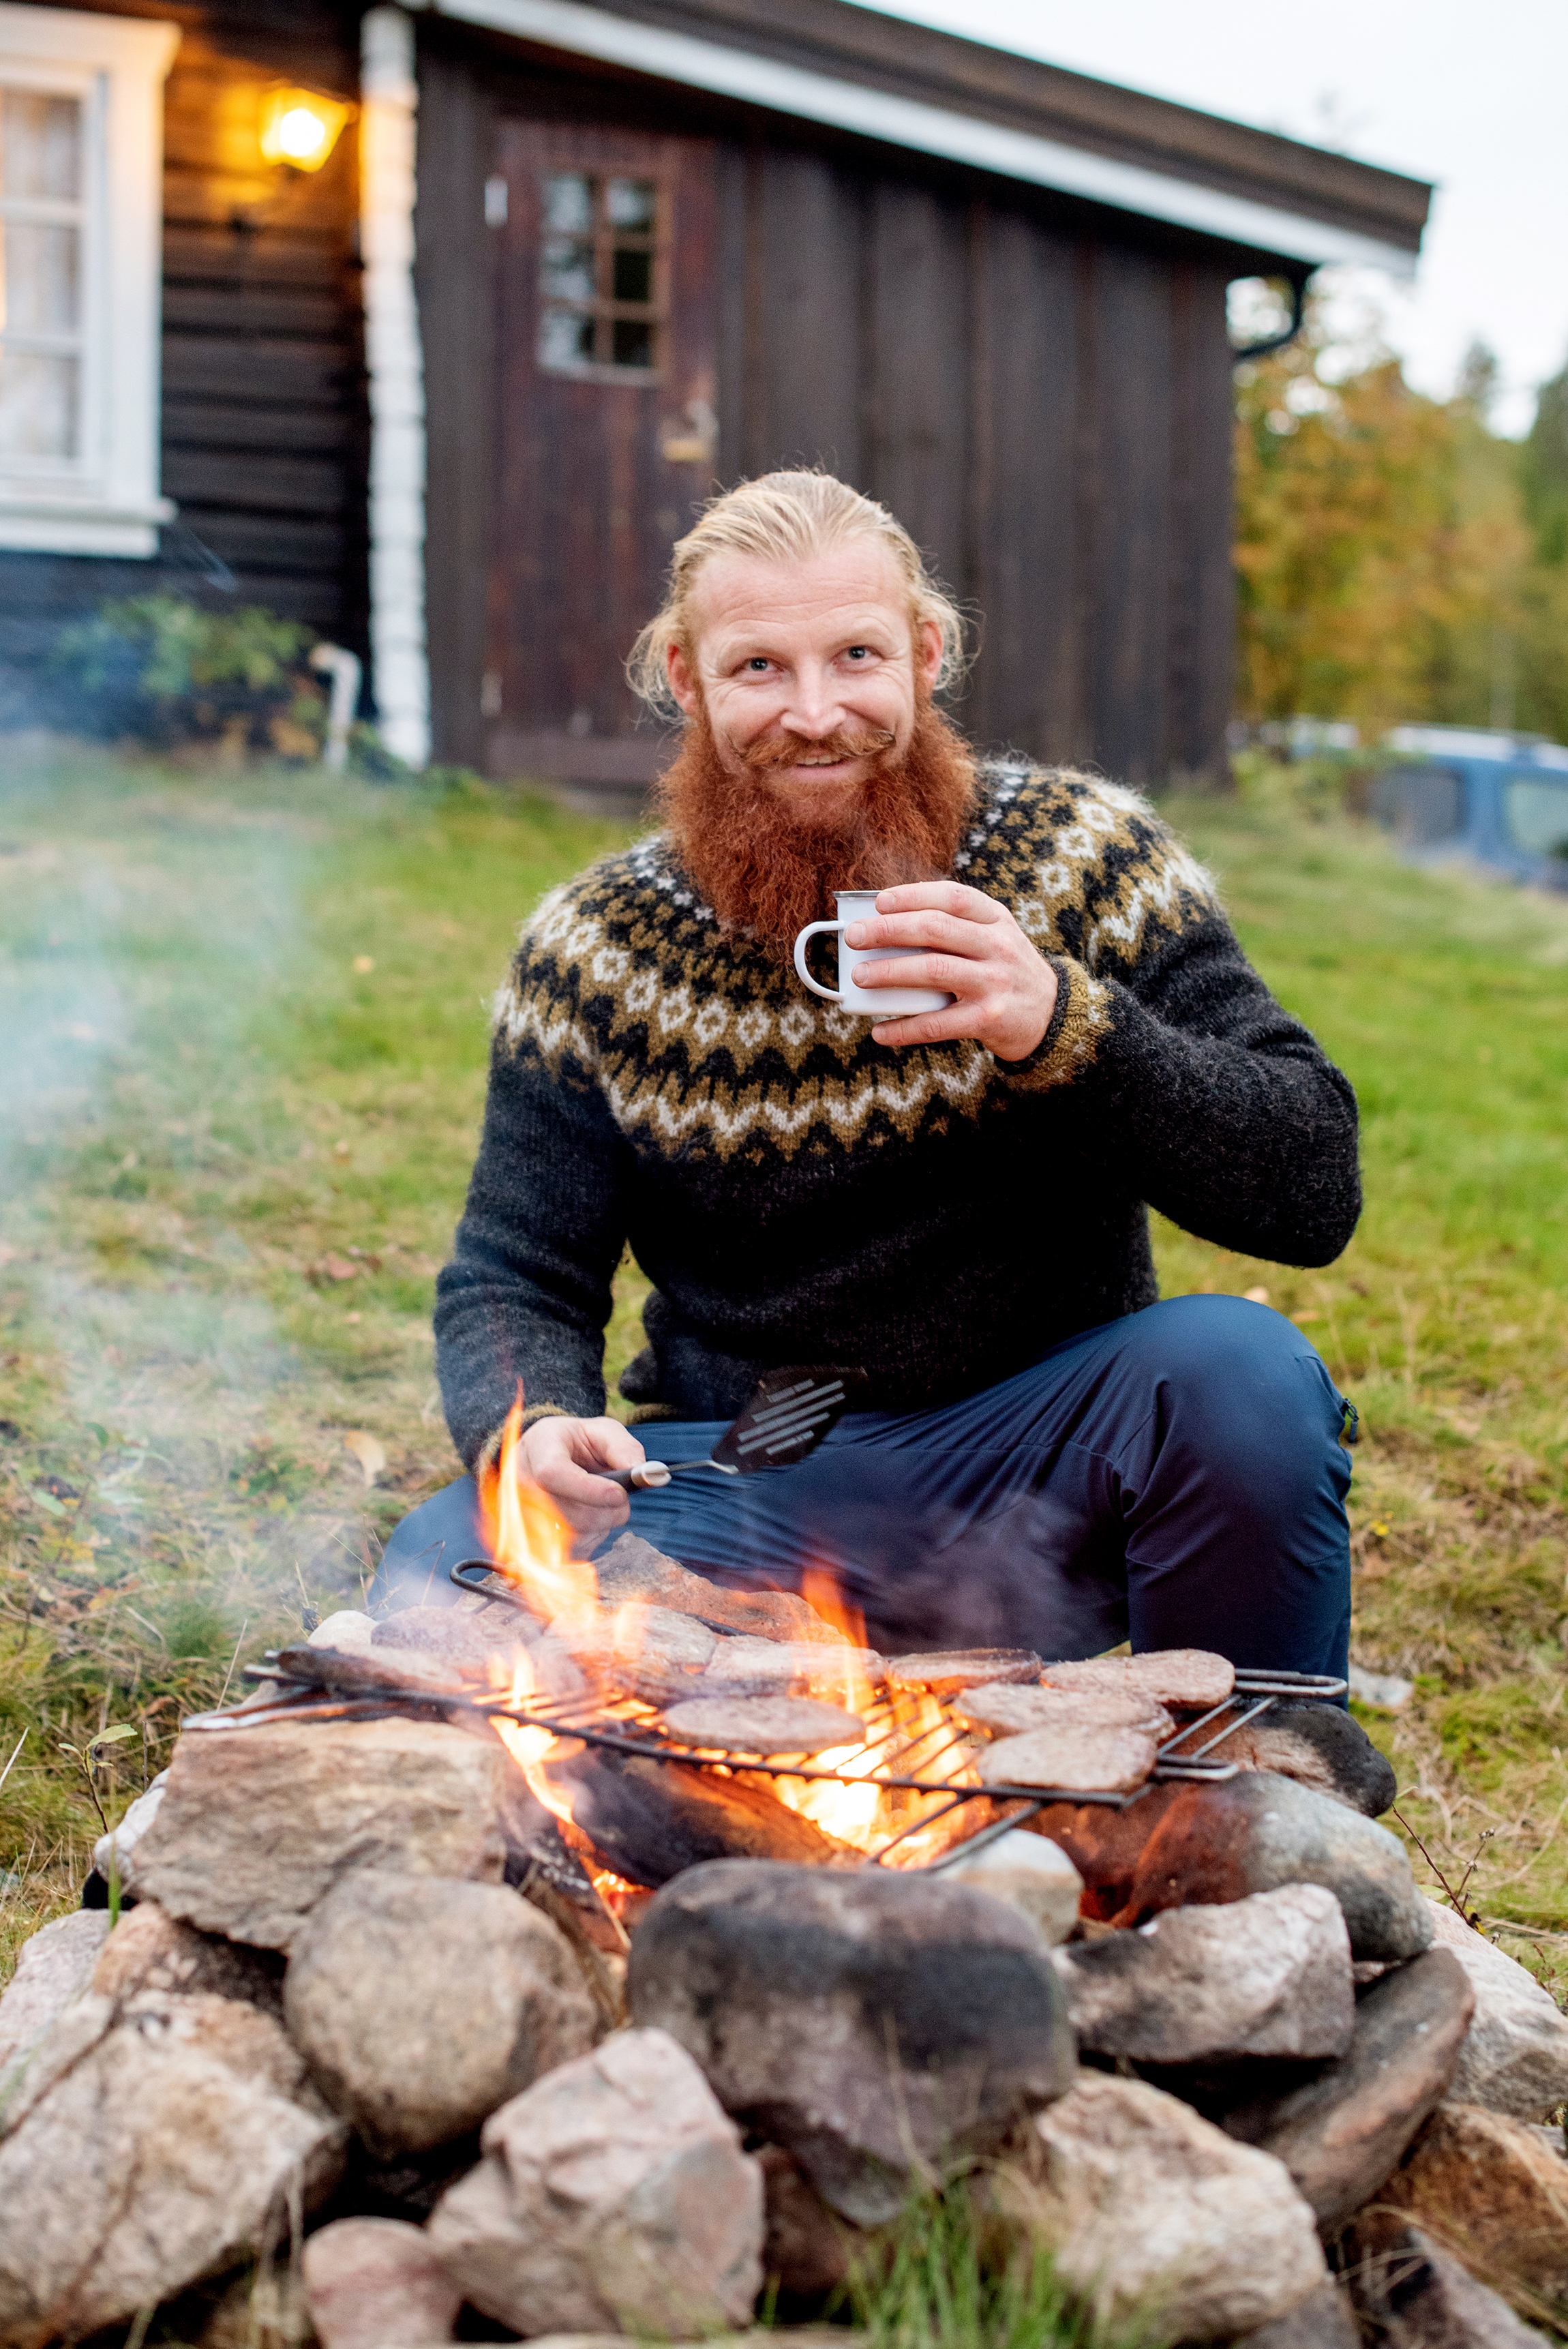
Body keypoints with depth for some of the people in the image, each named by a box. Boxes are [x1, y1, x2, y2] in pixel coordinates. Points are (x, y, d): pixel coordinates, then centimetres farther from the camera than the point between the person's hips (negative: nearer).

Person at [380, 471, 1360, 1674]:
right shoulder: (594, 951, -1)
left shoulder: (1088, 854, -5)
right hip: (739, 1500, 1)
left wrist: (1065, 1026, -29)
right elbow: (513, 1280, 3)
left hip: (1040, 1482, 0)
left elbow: (1317, 1189, -12)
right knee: (445, 1571, -26)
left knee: (1241, 1368, -30)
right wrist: (531, 1427, -22)